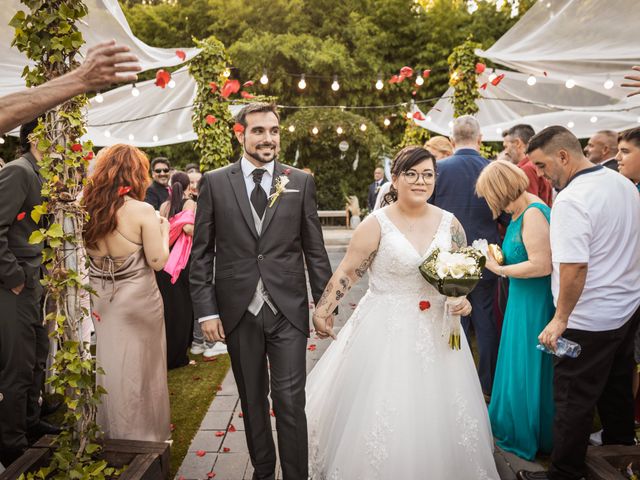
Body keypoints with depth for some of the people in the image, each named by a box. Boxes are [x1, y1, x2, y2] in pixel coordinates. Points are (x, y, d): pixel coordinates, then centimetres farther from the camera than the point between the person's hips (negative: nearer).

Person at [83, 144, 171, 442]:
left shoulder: (87, 208, -2)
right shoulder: (142, 211, -16)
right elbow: (157, 261, -13)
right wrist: (163, 231, 2)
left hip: (98, 301, 5)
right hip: (137, 302, -5)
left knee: (104, 367, 18)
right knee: (138, 370, 9)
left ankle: (107, 434, 34)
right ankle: (142, 437, 23)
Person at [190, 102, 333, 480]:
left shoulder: (301, 182, 2)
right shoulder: (215, 182, 1)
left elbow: (315, 250, 4)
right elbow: (201, 253, 2)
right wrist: (206, 310, -3)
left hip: (289, 310, -1)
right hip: (238, 312, 1)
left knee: (290, 402, 2)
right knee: (253, 401, 16)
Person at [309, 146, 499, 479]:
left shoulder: (450, 223, 2)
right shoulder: (377, 224, -10)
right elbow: (347, 272, -6)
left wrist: (463, 298, -6)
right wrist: (322, 310, -11)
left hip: (436, 329, 4)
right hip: (386, 330, -3)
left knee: (438, 414, 12)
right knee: (382, 414, 3)